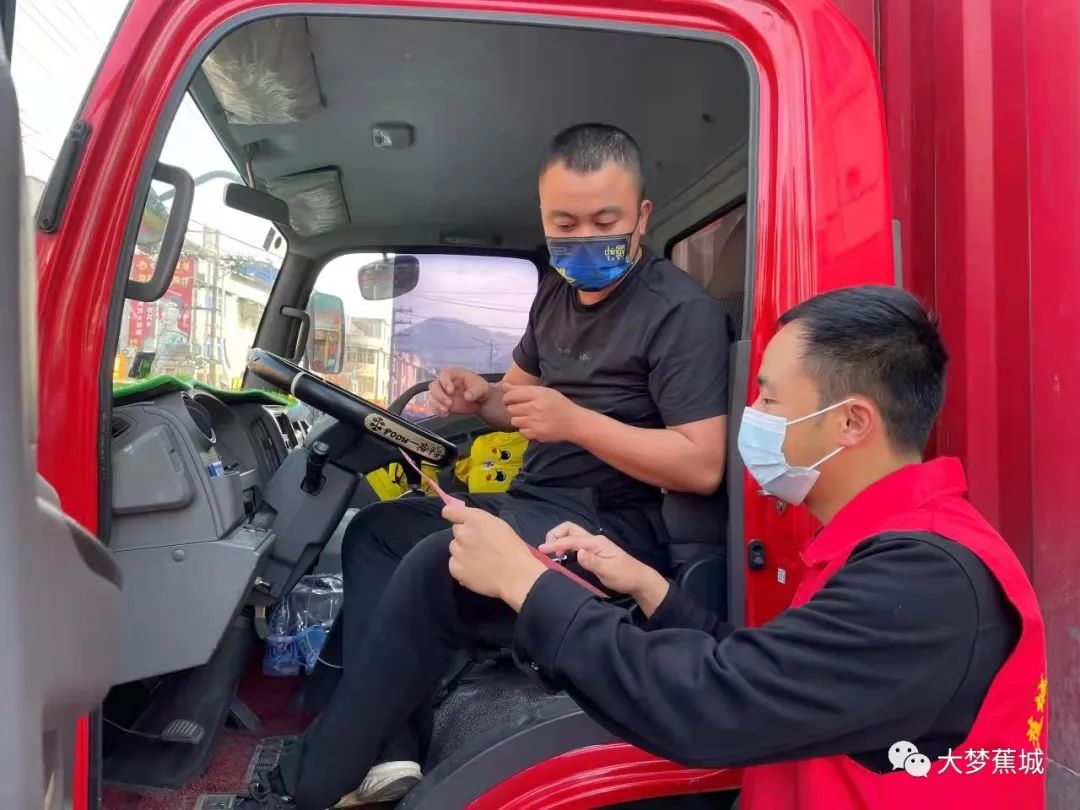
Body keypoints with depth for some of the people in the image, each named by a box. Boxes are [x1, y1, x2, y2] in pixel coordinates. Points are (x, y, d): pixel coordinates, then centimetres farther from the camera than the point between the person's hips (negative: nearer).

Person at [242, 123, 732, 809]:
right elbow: (521, 396, 23)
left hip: (614, 528, -10)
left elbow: (702, 468, -20)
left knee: (436, 564, -31)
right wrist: (479, 397, -1)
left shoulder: (683, 312, -14)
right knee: (377, 529, 11)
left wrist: (577, 421, -27)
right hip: (534, 504, 10)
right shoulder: (559, 293, 12)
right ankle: (388, 750, -4)